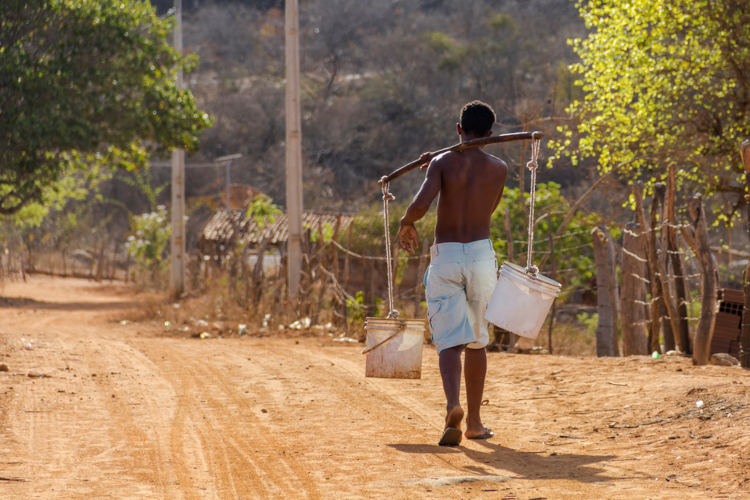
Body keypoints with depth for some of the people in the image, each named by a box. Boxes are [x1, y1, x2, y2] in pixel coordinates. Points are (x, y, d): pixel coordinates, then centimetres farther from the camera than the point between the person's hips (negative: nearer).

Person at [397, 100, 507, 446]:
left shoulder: (442, 164, -4)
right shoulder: (498, 169, 3)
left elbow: (421, 203, -20)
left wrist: (406, 223, 3)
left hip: (445, 257, -2)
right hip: (481, 254, 2)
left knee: (450, 340, -5)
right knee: (476, 342, 14)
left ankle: (453, 405, -31)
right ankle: (474, 421, 20)